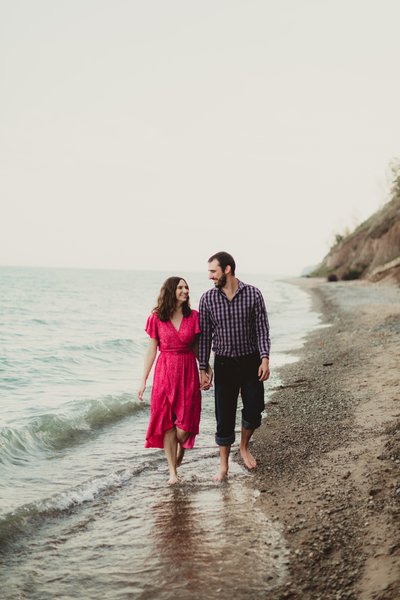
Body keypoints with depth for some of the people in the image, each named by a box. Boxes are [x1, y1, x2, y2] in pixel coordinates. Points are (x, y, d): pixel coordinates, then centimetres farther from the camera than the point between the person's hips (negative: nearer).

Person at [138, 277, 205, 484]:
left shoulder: (193, 316, 1)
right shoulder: (156, 318, -2)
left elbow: (198, 348, 8)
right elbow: (151, 350, 2)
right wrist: (143, 380, 1)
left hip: (188, 372, 1)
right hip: (165, 372, 0)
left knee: (184, 425, -1)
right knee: (168, 424, 2)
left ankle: (179, 457, 32)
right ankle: (172, 471, 13)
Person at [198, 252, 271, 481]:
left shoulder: (253, 294, -7)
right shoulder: (208, 299, -3)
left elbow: (262, 329, -5)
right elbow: (205, 336, 0)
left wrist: (265, 359, -16)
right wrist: (203, 369, -2)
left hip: (251, 362, 0)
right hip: (224, 364, 1)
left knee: (254, 411, 1)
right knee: (224, 417, 2)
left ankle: (244, 447, 30)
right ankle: (223, 465, 14)